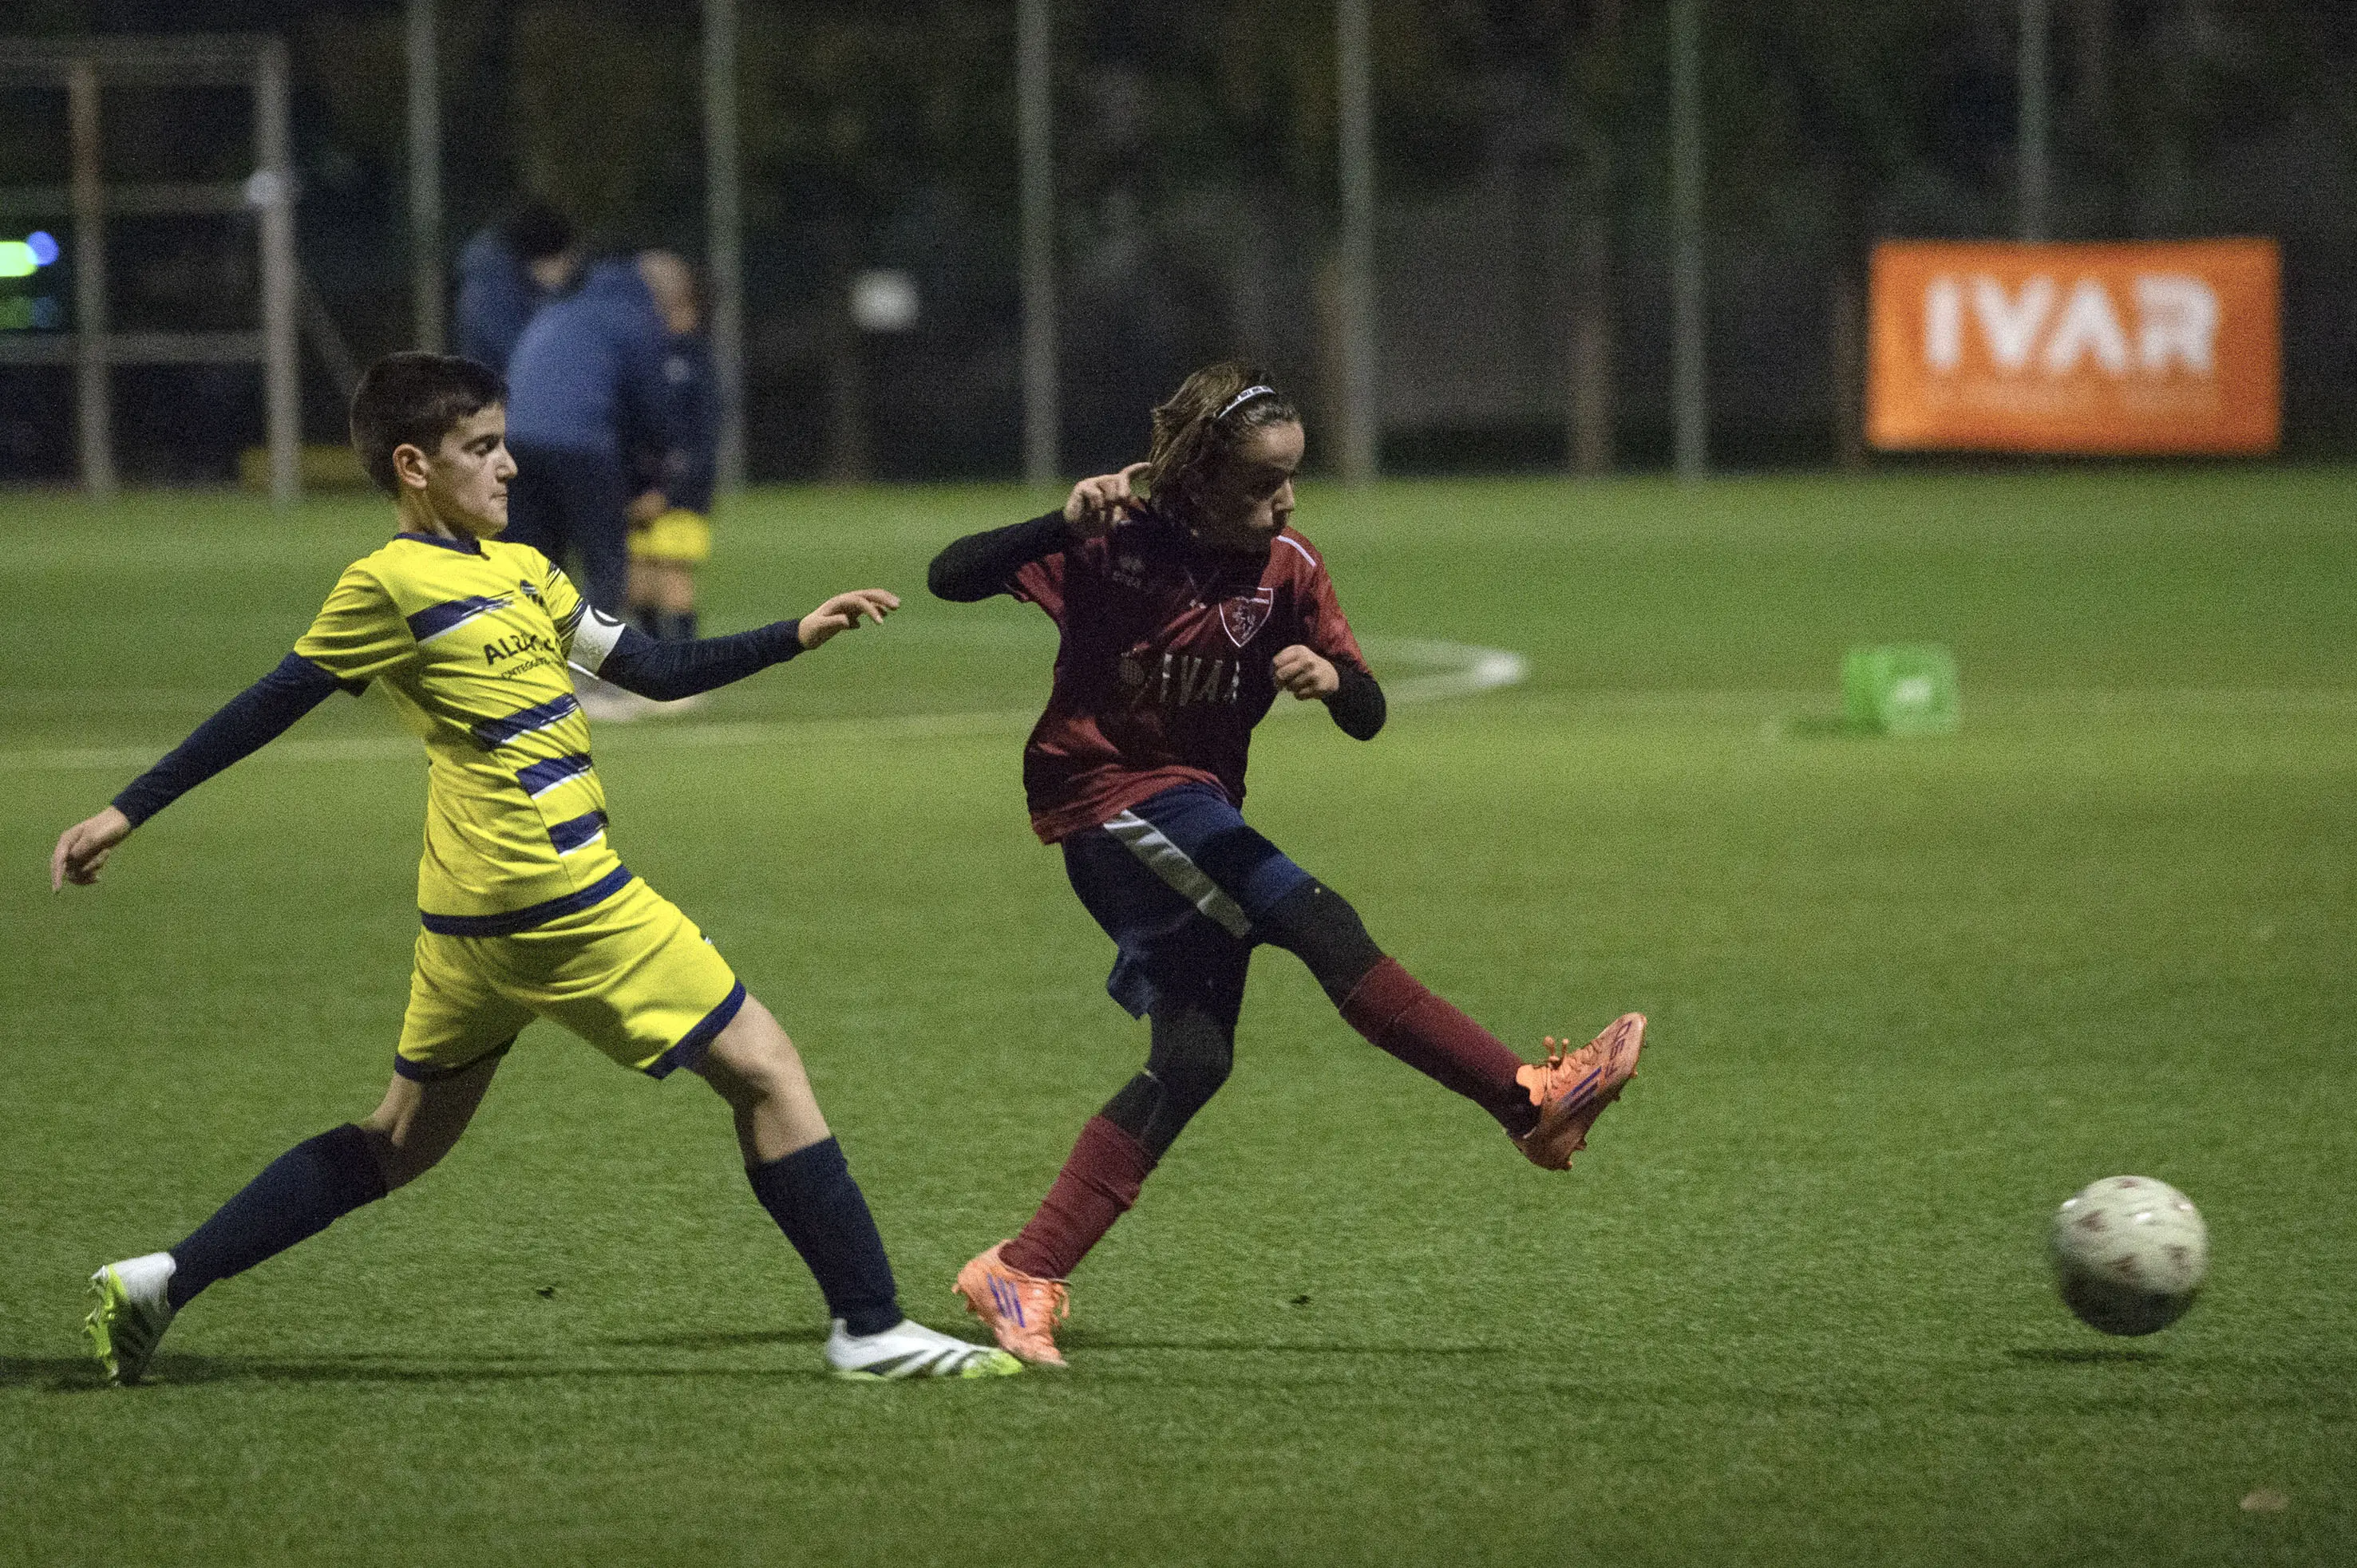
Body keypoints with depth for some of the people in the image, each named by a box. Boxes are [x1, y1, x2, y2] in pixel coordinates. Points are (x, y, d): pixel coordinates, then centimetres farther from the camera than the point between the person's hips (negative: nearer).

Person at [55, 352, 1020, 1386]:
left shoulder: (521, 571, 16)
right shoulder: (392, 584, -10)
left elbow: (653, 670, 20)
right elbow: (270, 707, -6)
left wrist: (796, 636, 12)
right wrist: (126, 814, -3)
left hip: (478, 916, 10)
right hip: (555, 900, -10)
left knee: (403, 1141, 17)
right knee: (764, 1068, -2)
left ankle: (163, 1283, 16)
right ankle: (871, 1329, 1)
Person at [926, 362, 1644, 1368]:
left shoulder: (1284, 570, -2)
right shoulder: (1114, 543, -14)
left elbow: (1368, 719, -2)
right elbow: (951, 577, -18)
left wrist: (1332, 678, -26)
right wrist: (1061, 527, -34)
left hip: (1198, 811, 7)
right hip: (1108, 795, -7)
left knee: (1193, 1060, -2)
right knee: (1318, 926, -22)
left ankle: (1022, 1275, 1)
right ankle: (1532, 1101, -21)